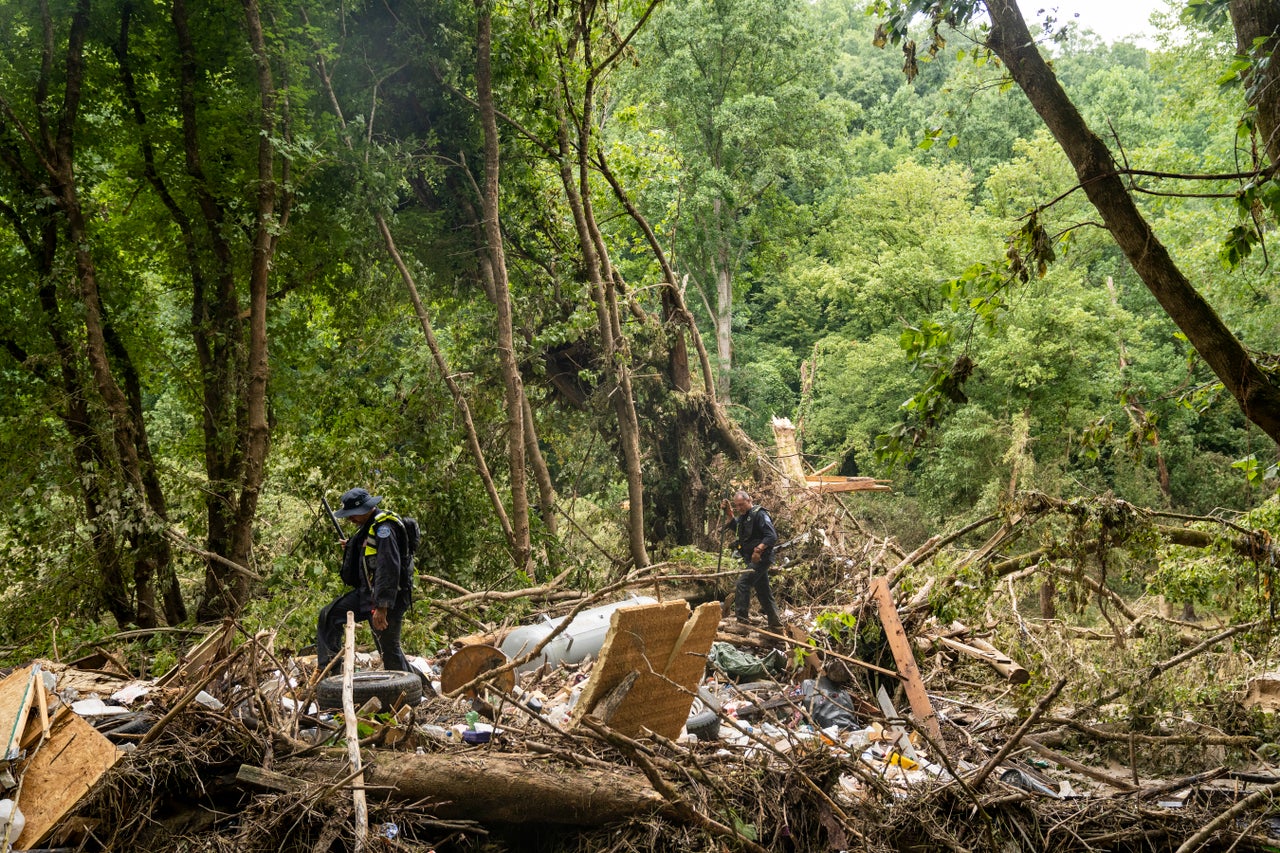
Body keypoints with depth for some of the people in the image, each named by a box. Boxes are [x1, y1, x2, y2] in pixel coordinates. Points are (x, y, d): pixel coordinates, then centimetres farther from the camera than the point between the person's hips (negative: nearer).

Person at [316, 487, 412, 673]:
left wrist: (382, 606, -29)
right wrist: (351, 549, 11)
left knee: (388, 648, -4)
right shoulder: (369, 526, 13)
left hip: (386, 597, -10)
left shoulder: (384, 527, -19)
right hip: (366, 592, 10)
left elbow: (388, 568, -27)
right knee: (329, 615, 13)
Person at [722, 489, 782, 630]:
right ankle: (775, 625, 22)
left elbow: (772, 536, -21)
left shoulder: (759, 514, -14)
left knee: (742, 584, -18)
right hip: (753, 559, 10)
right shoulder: (744, 516, 14)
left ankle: (743, 620, -18)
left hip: (761, 558, -10)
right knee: (763, 591, 14)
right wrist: (729, 513, 12)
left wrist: (758, 549, -33)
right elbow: (735, 526, 28)